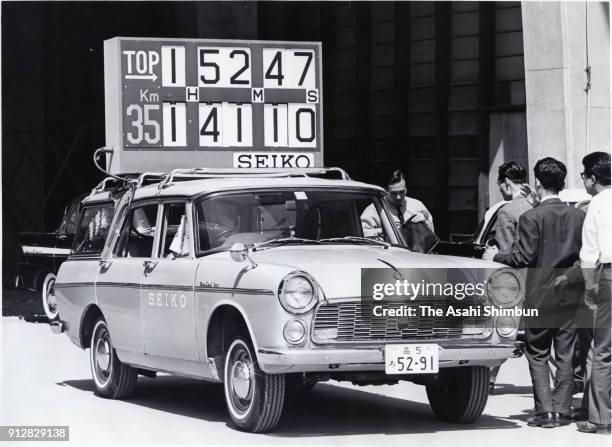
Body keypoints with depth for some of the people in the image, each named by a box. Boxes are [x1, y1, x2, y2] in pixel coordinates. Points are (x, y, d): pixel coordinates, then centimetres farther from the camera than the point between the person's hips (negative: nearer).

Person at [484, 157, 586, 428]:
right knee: (566, 356, 9)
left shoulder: (531, 218, -12)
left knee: (537, 355, 5)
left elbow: (523, 258, -14)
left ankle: (545, 411, -1)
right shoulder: (578, 216, 2)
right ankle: (562, 410, 9)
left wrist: (495, 257, 2)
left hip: (541, 296, -4)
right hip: (571, 295, 4)